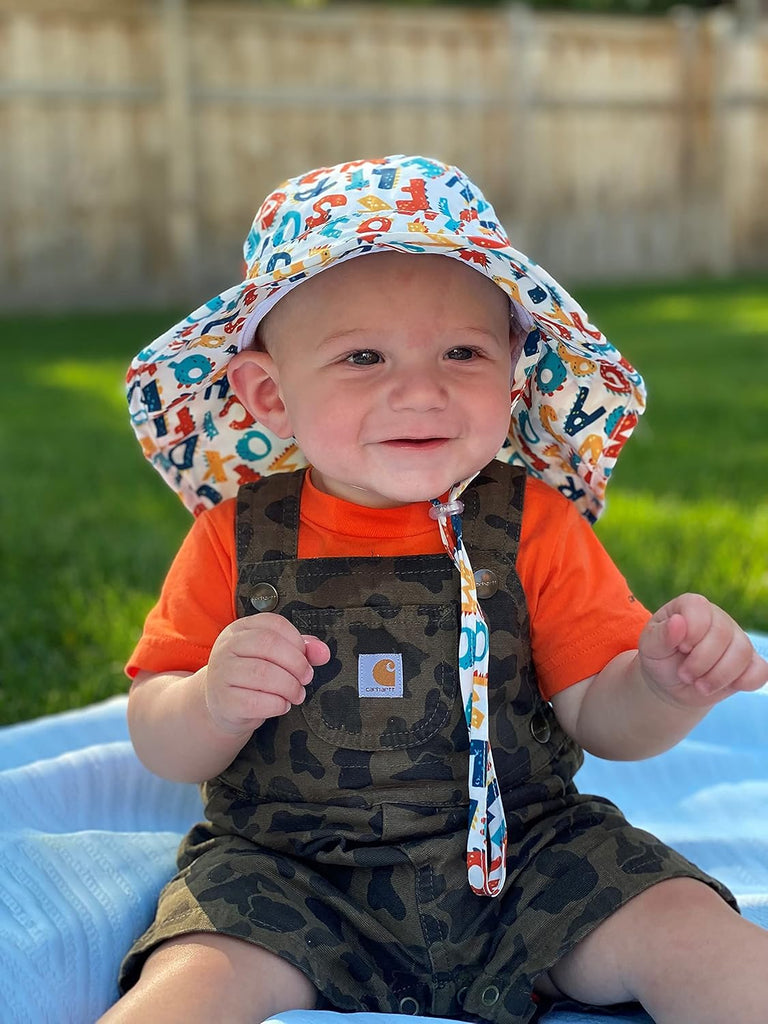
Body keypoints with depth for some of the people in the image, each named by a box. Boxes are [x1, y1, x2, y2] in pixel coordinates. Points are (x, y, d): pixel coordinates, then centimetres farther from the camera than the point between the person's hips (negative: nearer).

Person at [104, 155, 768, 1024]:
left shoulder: (535, 527, -2)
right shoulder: (239, 536, -3)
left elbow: (597, 716, -2)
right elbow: (160, 746, 1)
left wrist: (664, 688, -24)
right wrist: (213, 702, -22)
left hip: (522, 855, 1)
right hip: (286, 876, -1)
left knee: (688, 926, -16)